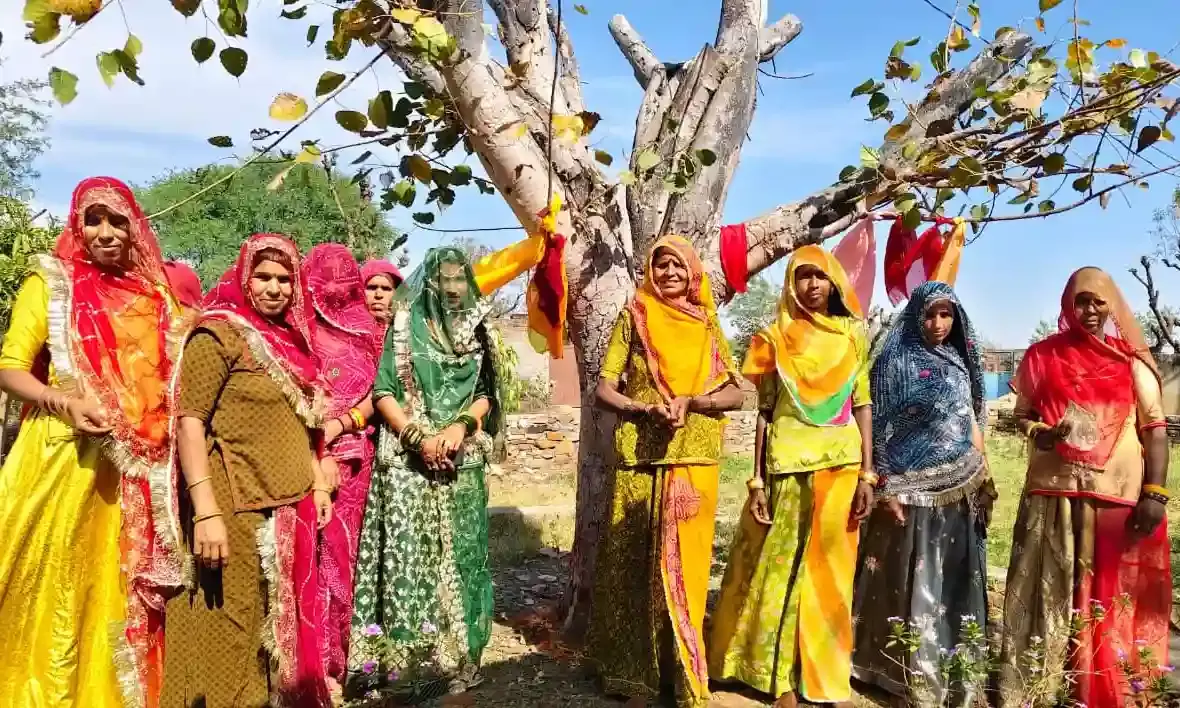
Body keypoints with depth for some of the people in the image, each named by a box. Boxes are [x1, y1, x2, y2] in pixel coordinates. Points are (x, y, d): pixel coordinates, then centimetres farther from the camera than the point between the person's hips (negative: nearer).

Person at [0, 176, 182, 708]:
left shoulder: (155, 294, 12)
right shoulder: (50, 282, 2)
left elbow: (171, 374, 17)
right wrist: (65, 401, -19)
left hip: (137, 469, 3)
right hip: (64, 460, -3)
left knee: (121, 595, 10)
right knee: (53, 591, 4)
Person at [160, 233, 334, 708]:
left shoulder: (290, 339, 13)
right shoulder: (219, 333, -9)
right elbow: (189, 420, -16)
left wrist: (319, 483, 15)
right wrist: (206, 511, -23)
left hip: (291, 507, 7)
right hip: (237, 510, -7)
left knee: (282, 624, 18)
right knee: (234, 631, 3)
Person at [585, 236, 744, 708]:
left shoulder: (707, 326, 10)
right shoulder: (634, 318, 4)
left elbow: (735, 394, 4)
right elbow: (604, 389, 0)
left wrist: (689, 402, -13)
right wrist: (645, 408, -17)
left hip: (694, 461, 2)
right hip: (640, 459, -1)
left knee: (685, 564, 5)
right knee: (635, 562, 3)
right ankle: (632, 668, 16)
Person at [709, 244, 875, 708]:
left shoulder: (853, 335, 6)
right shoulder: (774, 338, 4)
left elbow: (863, 406, 6)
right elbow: (765, 411, 3)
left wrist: (866, 474, -2)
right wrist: (757, 480, -2)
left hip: (839, 466, 1)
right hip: (787, 466, -1)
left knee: (829, 571, 6)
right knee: (779, 567, 4)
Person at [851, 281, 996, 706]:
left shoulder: (960, 360, 9)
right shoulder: (896, 361, -8)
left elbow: (973, 421, 16)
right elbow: (879, 428, -10)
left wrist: (983, 476, 11)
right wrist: (885, 488, -14)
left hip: (962, 488, 6)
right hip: (915, 489, -5)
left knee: (958, 584, 12)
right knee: (915, 584, 4)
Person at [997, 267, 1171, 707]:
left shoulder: (1131, 358, 6)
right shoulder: (1043, 355, 7)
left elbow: (1154, 427, 2)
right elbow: (1022, 414, 12)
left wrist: (1155, 493, -8)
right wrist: (1038, 432, -11)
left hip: (1119, 495, 0)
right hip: (1054, 492, 0)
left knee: (1112, 601, 5)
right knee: (1047, 594, 2)